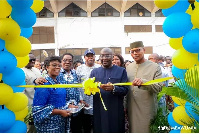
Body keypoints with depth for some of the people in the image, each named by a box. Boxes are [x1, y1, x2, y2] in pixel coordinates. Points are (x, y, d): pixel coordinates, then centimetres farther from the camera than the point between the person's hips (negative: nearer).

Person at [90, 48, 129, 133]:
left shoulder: (121, 71, 3)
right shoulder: (94, 72, 10)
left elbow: (125, 90, -4)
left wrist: (113, 89, -23)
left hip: (115, 112, -1)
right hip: (98, 111, 2)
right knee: (99, 130, 8)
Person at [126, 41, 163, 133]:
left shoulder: (155, 67, -5)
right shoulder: (128, 67, 9)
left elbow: (159, 87, -14)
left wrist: (143, 82, -31)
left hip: (147, 110, -4)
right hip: (132, 110, 4)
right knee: (133, 129, 13)